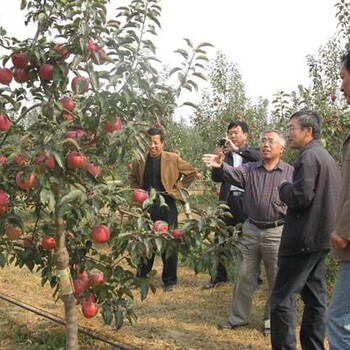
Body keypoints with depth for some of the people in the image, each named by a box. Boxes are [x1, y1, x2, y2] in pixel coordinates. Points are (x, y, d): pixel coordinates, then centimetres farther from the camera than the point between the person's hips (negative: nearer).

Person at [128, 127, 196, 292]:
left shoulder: (173, 159, -4)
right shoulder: (140, 160, 3)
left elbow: (191, 172, 5)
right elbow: (132, 178, 21)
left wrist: (177, 188, 0)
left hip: (166, 205, -2)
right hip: (146, 205, 2)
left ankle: (170, 280, 15)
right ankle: (141, 278, 23)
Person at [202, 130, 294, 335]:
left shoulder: (291, 173, -2)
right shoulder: (250, 169, 4)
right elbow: (235, 175, -16)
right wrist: (222, 166, -38)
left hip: (276, 232, -2)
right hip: (251, 230, 3)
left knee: (276, 281, 7)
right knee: (243, 276, 9)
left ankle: (272, 321, 24)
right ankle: (239, 317, 24)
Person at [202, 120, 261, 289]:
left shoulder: (252, 153, 4)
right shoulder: (226, 154, 13)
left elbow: (260, 157, -21)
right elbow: (216, 177, 7)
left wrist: (237, 149, -24)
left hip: (246, 200, -3)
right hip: (228, 200, 4)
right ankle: (219, 276, 20)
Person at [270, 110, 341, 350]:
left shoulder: (308, 157, -15)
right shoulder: (326, 157, 16)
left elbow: (300, 197, -22)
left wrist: (284, 188, -3)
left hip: (304, 238, -10)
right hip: (320, 237, 10)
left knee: (282, 298, -4)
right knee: (315, 298, 12)